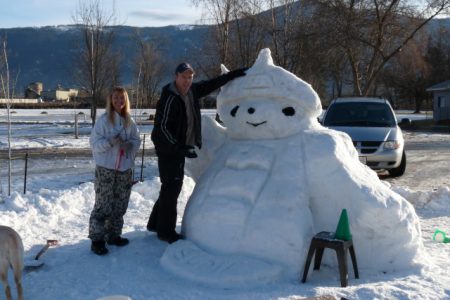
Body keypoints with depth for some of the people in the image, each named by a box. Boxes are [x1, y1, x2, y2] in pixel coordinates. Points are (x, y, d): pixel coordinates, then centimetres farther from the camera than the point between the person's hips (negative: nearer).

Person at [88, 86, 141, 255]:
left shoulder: (129, 121, 6)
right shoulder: (104, 120, -7)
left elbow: (136, 140, 12)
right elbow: (94, 142, -8)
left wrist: (130, 145, -9)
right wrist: (110, 141, -24)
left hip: (125, 169, 5)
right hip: (106, 169, -5)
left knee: (120, 205, 12)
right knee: (103, 205, -6)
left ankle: (113, 235, 27)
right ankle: (97, 239, 4)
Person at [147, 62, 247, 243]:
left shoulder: (191, 91, 4)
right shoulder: (170, 99, -20)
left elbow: (212, 84, 16)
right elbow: (162, 128, -23)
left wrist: (234, 74, 13)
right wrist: (180, 148, -27)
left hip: (179, 149, 9)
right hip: (168, 151, -9)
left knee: (172, 188, 16)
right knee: (171, 188, -4)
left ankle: (155, 223, 30)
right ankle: (165, 231, 8)